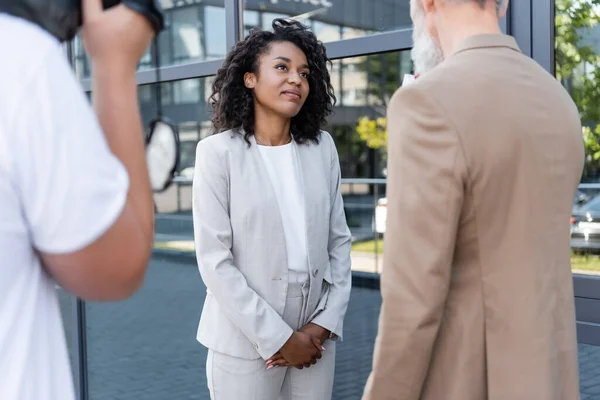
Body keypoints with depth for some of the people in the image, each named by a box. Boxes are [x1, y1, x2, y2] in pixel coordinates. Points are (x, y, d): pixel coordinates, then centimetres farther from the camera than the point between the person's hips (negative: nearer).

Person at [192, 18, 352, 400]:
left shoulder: (322, 147, 3)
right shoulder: (219, 152, -8)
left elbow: (339, 240, 5)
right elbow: (214, 261, -11)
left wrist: (326, 322, -5)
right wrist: (278, 337, -12)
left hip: (315, 338, 4)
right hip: (246, 341, -3)